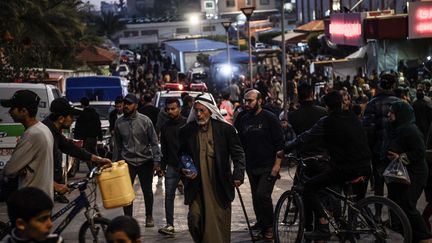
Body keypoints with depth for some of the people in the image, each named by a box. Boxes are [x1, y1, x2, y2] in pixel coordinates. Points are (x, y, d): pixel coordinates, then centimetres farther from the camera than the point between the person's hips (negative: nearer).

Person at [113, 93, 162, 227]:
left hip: (145, 161, -1)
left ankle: (149, 217, 25)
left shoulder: (145, 121, -6)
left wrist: (157, 161, -10)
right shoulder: (119, 123, 2)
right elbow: (117, 145, 10)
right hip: (127, 162, 2)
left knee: (147, 190, 9)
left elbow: (154, 142, -5)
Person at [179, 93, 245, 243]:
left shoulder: (225, 129, 0)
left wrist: (238, 174, -9)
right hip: (196, 184, 1)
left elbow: (238, 153, 3)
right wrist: (184, 170, -3)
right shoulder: (186, 131, 5)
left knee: (220, 222, 4)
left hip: (220, 185, -1)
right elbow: (182, 155, 16)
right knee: (194, 218, -8)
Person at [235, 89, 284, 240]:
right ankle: (262, 229, 18)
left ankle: (269, 227, -2)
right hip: (251, 168, 6)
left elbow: (279, 143, -8)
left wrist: (277, 165, -14)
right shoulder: (243, 120, 11)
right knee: (256, 199, 8)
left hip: (268, 167, -6)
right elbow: (240, 144, 18)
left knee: (263, 195, -18)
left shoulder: (270, 118, -5)